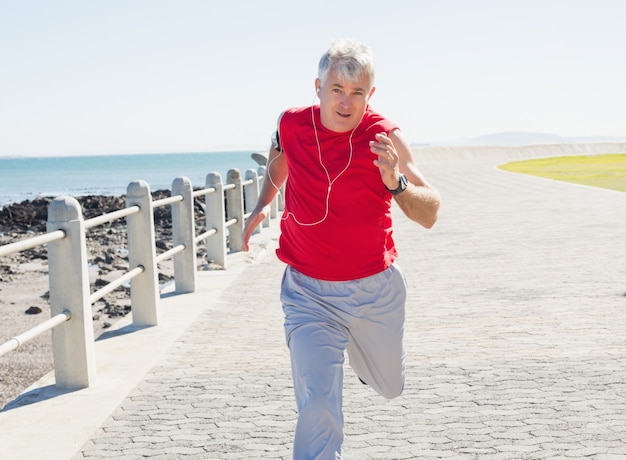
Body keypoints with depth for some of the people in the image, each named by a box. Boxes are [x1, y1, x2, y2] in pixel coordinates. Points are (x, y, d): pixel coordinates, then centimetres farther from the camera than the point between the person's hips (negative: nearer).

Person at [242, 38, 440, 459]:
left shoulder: (384, 137, -15)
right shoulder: (292, 124, -8)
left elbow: (429, 216, -20)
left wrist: (395, 183, -37)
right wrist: (263, 203, 14)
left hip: (376, 290, 1)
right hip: (309, 293, 0)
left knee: (389, 387, 25)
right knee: (317, 406, -17)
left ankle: (360, 350, 59)